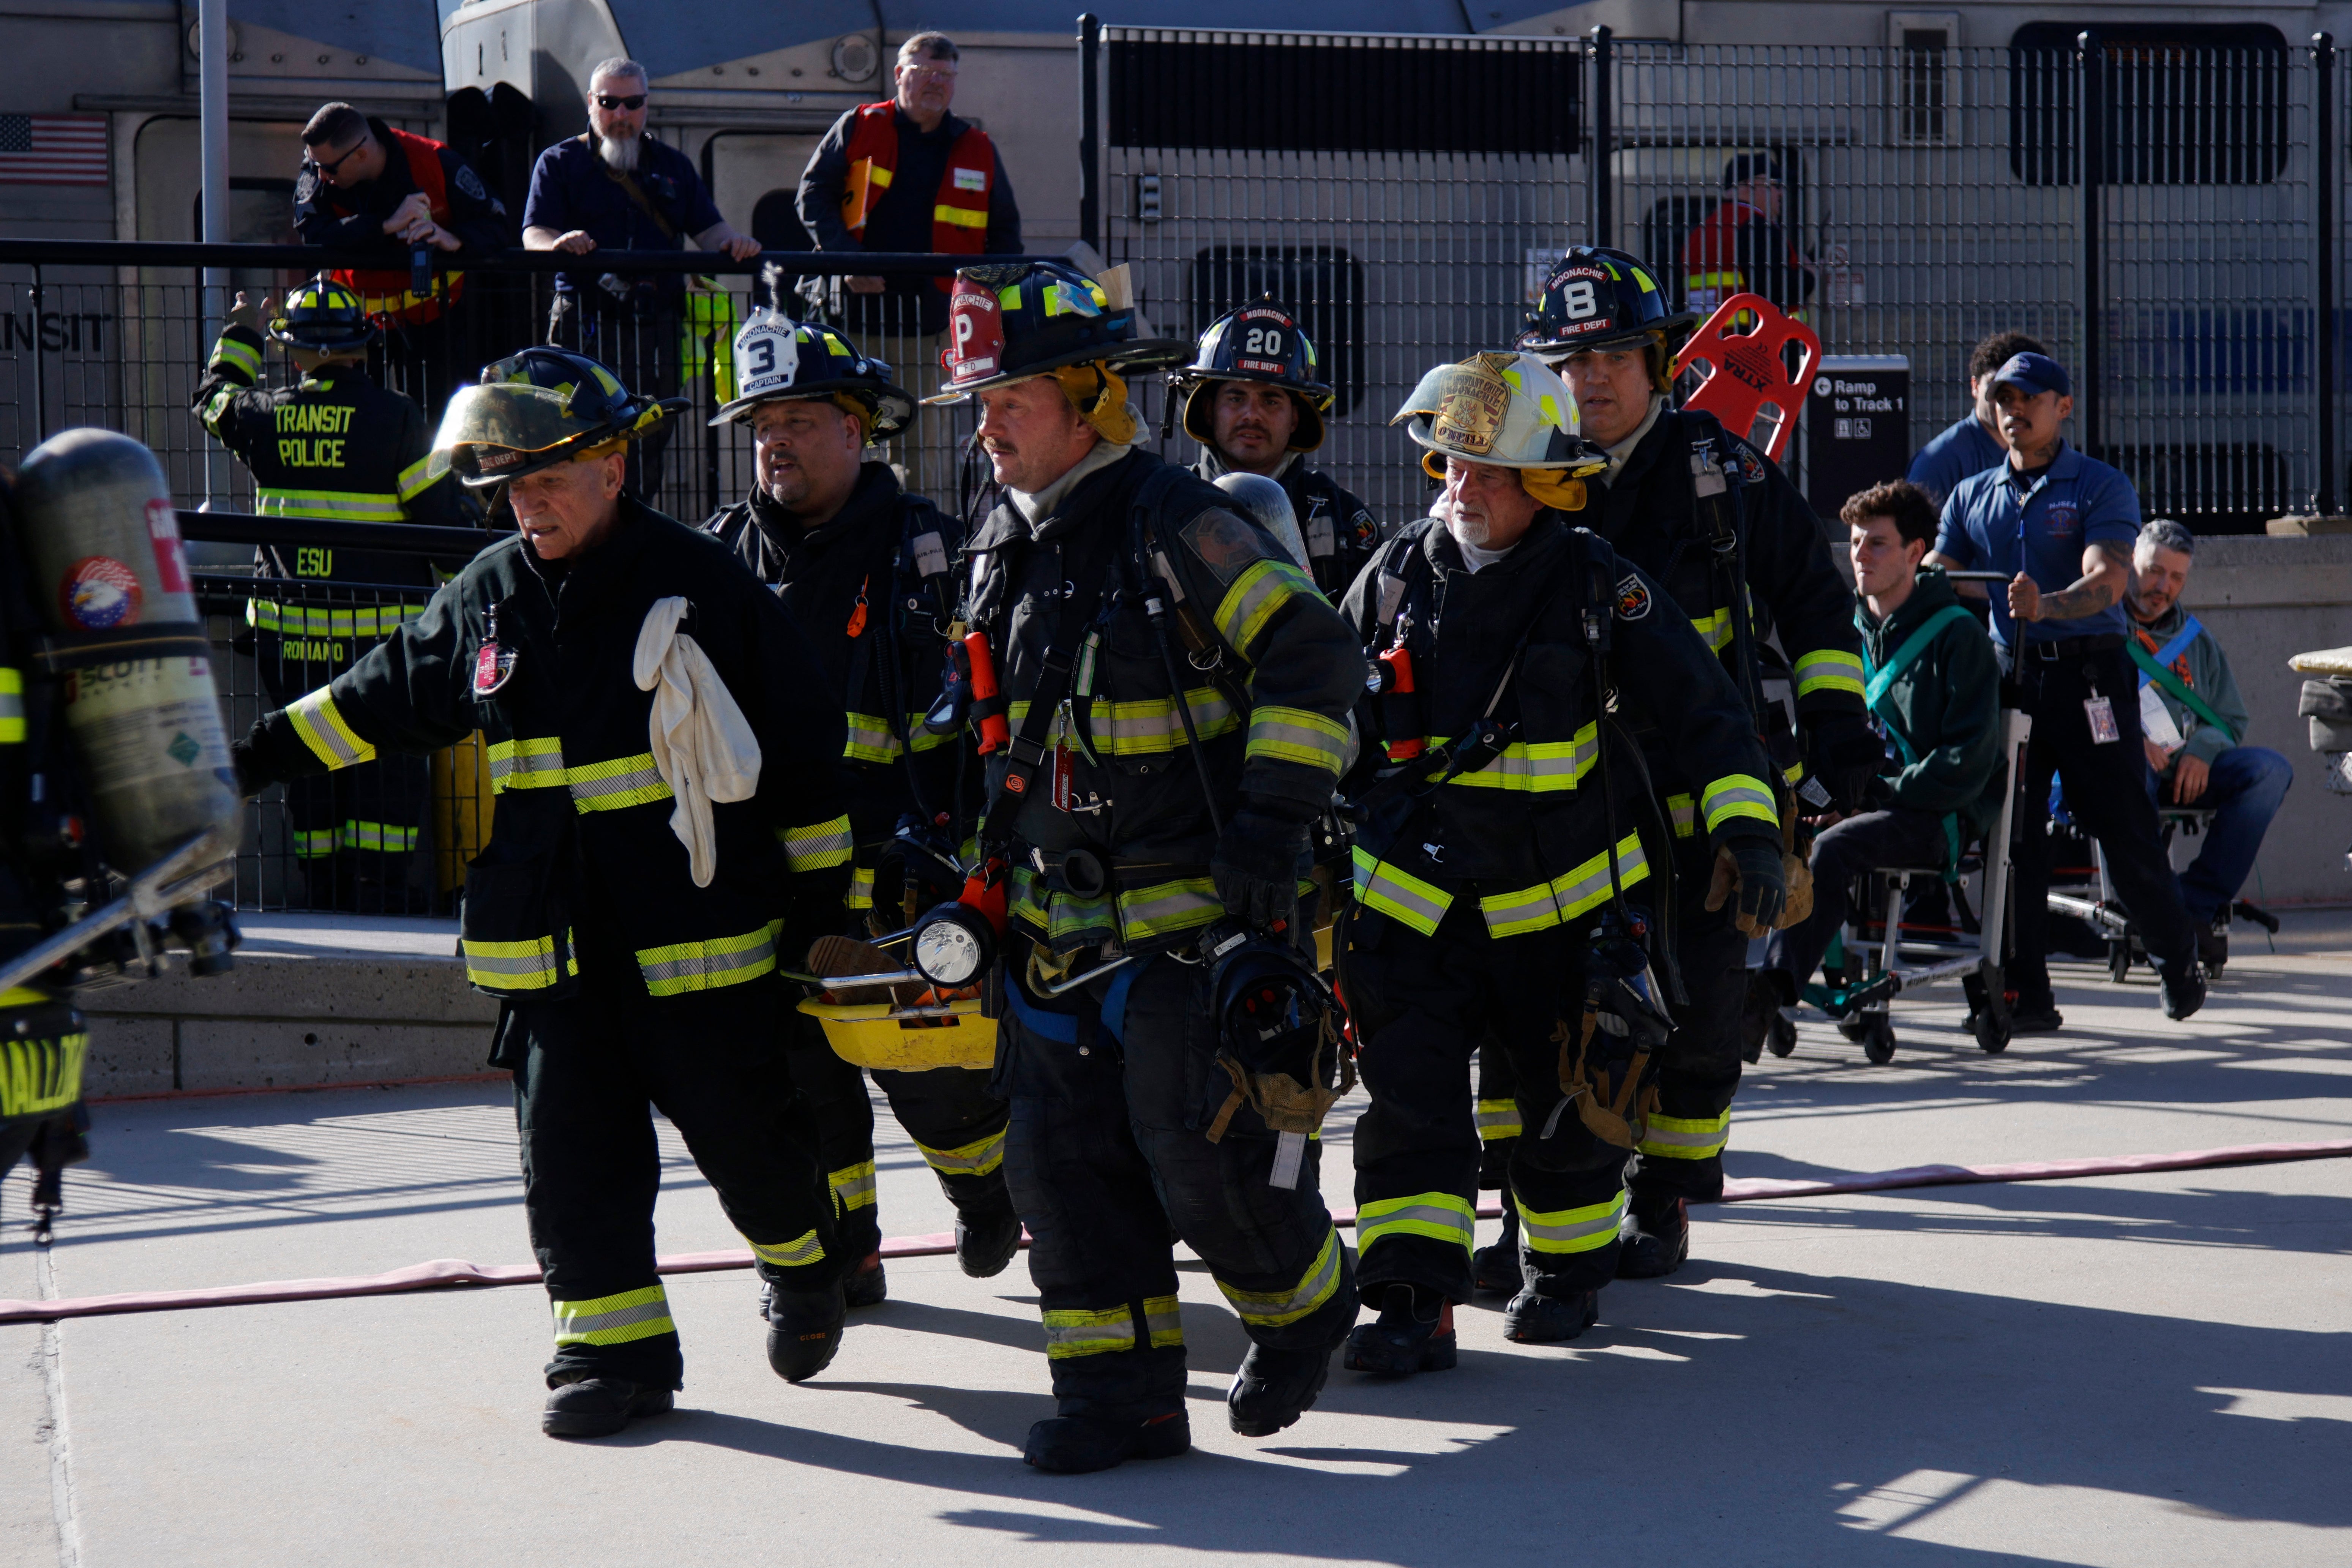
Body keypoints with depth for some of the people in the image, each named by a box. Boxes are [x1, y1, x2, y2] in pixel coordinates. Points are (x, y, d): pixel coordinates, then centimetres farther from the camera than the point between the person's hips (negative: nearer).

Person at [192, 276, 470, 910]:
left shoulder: (265, 414, -1)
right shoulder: (394, 418, -11)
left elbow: (213, 399, 24)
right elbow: (445, 518, -9)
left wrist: (241, 334, 39)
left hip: (288, 626, 3)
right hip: (380, 626, -3)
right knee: (388, 762, 3)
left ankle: (325, 890, 18)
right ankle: (377, 887, -2)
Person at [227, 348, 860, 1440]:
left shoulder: (704, 588, -8)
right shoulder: (487, 597, 6)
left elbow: (802, 746, -2)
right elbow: (383, 697, 21)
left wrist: (823, 894, 0)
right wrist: (255, 756, 17)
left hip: (695, 928, -4)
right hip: (547, 938, 4)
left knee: (740, 1124, 4)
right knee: (571, 1145, 2)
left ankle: (806, 1266, 32)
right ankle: (615, 1349, 11)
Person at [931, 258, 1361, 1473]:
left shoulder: (1177, 525, -14)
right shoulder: (1006, 546, 11)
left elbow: (1312, 657, -18)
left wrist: (1272, 821, -21)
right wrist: (967, 838, 21)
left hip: (1191, 915, -8)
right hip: (1057, 926, 8)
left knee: (1204, 1154, -4)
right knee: (1066, 1162, 4)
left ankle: (1307, 1304, 24)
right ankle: (1119, 1396, 12)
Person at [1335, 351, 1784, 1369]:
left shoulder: (1596, 588, -8)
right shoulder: (1394, 578, 1)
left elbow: (1703, 709, -5)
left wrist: (1746, 829, -15)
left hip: (1564, 892, -1)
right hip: (1415, 891, 1)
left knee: (1573, 1093, 10)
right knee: (1410, 1088, -10)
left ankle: (1566, 1269, 32)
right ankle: (1412, 1304, -9)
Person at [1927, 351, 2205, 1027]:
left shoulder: (2102, 488, 1)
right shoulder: (1971, 497, 15)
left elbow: (2107, 582, -15)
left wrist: (2046, 605, -35)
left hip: (2088, 674, -4)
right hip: (2006, 676, 4)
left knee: (2124, 831, -1)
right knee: (2011, 836, -1)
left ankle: (2178, 961, 20)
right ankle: (2025, 994, 3)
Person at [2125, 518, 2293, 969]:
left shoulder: (2195, 639, 23)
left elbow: (2231, 720, 20)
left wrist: (2203, 749, -4)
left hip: (2186, 767, 5)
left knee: (2271, 769, -20)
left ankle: (2199, 904, -23)